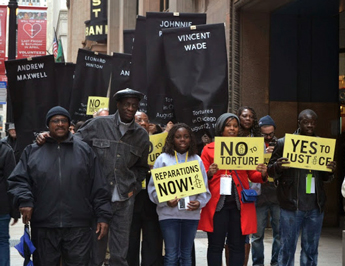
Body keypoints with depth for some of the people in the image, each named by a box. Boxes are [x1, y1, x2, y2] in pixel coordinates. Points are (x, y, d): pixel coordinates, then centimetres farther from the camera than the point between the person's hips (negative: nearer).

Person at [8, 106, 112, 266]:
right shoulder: (33, 151, 10)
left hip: (78, 227, -1)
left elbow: (98, 188, 7)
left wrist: (103, 216, 2)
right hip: (43, 227, 1)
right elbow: (18, 180, 7)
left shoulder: (84, 150, 9)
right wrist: (24, 201, -11)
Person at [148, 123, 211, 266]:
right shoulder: (163, 159, 3)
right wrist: (165, 201, -16)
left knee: (186, 254, 10)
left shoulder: (197, 160, 12)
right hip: (169, 213, -3)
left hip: (192, 213, 3)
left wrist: (199, 202, -7)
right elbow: (153, 187, -1)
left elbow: (204, 187, 11)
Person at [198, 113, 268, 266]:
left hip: (240, 203, 2)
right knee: (216, 245, 1)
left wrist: (262, 174, -11)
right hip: (217, 202, -2)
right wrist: (210, 173, -19)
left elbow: (252, 175, 11)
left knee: (237, 245, 6)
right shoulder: (209, 149, 5)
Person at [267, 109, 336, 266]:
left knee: (311, 250, 11)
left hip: (315, 206, 4)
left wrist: (330, 171, -5)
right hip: (291, 205, -3)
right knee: (287, 248, 1)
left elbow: (325, 178, 18)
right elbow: (270, 170, 3)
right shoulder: (283, 143, 0)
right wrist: (278, 167, -20)